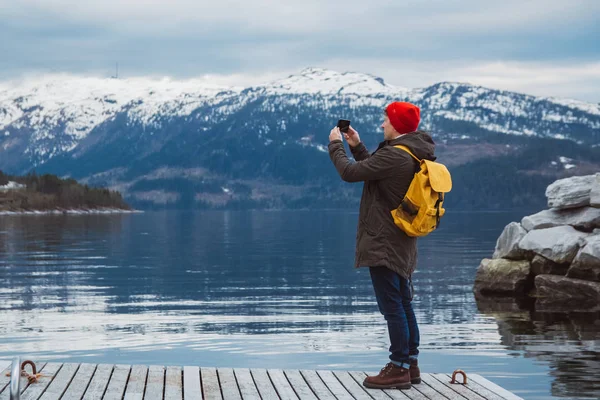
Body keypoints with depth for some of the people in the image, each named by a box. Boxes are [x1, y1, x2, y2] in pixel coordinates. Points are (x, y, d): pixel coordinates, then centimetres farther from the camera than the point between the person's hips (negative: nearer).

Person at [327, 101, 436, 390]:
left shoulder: (394, 155, -21)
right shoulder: (415, 155, 10)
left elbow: (350, 173, -16)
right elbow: (376, 170, 22)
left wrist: (336, 145, -1)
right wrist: (357, 146, 22)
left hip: (383, 244, -10)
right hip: (403, 244, 10)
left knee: (392, 307, -5)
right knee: (404, 305, 14)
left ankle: (399, 369, -2)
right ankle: (410, 365, 21)